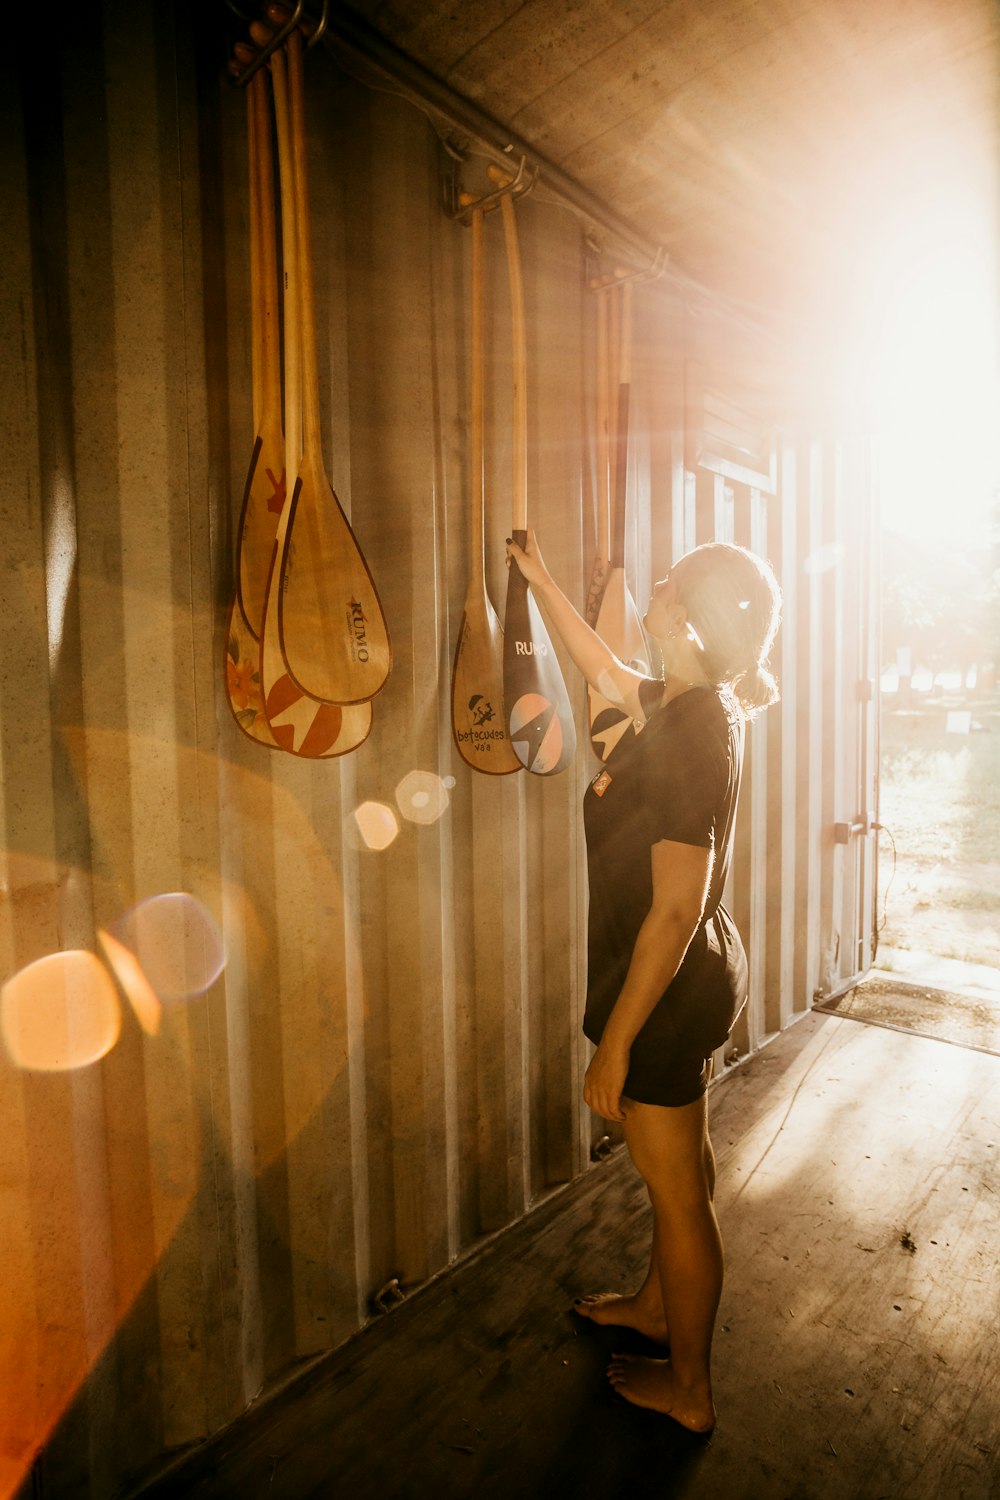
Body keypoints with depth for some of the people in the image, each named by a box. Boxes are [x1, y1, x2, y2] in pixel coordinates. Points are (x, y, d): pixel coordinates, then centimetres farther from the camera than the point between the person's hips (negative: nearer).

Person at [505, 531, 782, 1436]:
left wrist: (615, 1040, -20)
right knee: (682, 1165, 27)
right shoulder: (691, 704, -1)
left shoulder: (690, 731, -28)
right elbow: (603, 668, 18)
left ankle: (688, 1388, 38)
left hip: (669, 988, -9)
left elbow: (674, 911, -28)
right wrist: (539, 577, 25)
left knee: (677, 1188, 13)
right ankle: (659, 1304, 52)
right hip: (697, 976, 9)